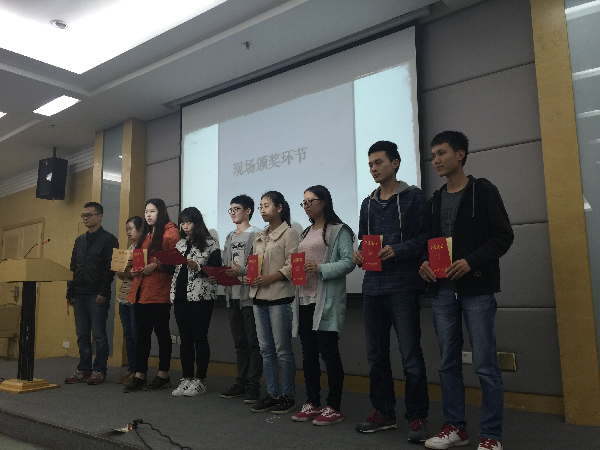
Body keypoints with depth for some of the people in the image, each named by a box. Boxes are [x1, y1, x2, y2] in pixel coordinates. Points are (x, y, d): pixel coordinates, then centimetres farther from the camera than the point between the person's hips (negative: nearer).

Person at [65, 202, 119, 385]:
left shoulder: (109, 240, -3)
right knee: (82, 334, 9)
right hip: (79, 295, 7)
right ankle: (83, 369, 18)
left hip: (97, 296, -6)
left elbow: (110, 269, -10)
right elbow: (73, 268, 18)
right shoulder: (79, 241, 17)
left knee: (99, 334, -1)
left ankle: (99, 370, 8)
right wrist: (70, 292, 12)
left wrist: (103, 293, -16)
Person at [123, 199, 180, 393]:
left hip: (159, 290, -8)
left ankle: (163, 375, 11)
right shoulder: (145, 235, 22)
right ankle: (139, 376, 15)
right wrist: (135, 268, 8)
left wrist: (155, 265, -18)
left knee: (161, 331, 1)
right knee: (142, 332, 9)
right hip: (140, 289, 8)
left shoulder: (170, 232, -4)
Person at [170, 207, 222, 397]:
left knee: (199, 338, -1)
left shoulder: (210, 243, -3)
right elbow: (174, 268, 19)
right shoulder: (180, 244, 18)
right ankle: (187, 378, 18)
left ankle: (200, 380, 9)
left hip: (202, 296, -6)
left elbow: (216, 269, -9)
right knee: (185, 338, 9)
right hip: (181, 295, 6)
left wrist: (198, 267, -21)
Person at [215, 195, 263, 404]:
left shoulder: (256, 234, -5)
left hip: (250, 295, -8)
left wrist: (241, 272, -24)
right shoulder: (229, 237, 19)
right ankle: (241, 383, 22)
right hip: (232, 295, 8)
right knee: (239, 342, 14)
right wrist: (217, 277, 3)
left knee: (253, 342, -2)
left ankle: (253, 386, 3)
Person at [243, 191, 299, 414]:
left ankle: (288, 396, 10)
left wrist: (269, 278, -20)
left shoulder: (289, 233, -3)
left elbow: (291, 266, -11)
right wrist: (248, 277, -1)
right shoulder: (258, 237, 17)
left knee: (283, 349, -1)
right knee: (266, 349, 10)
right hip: (259, 297, 7)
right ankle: (271, 394, 19)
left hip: (279, 297, -7)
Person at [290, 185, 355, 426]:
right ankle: (312, 404, 22)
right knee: (308, 353, 11)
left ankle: (334, 408, 8)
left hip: (326, 301, -8)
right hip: (304, 299, 8)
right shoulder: (306, 233, 20)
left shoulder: (339, 230, -3)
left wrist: (320, 269, -21)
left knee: (328, 352, -3)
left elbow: (349, 262, -13)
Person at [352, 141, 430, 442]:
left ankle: (417, 417, 11)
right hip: (372, 286, 6)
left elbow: (425, 237, -6)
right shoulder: (368, 204, 19)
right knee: (376, 355, 11)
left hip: (403, 285, -6)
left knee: (410, 355, -3)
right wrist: (359, 254, 1)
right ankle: (384, 413, 25)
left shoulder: (414, 197, 2)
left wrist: (396, 251, -19)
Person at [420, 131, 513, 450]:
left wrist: (471, 261, -18)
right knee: (449, 363, 10)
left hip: (476, 290, -5)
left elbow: (503, 236, -6)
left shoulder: (483, 191, 0)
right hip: (442, 291, 6)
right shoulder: (435, 201, 16)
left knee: (485, 365, -1)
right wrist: (424, 263, -2)